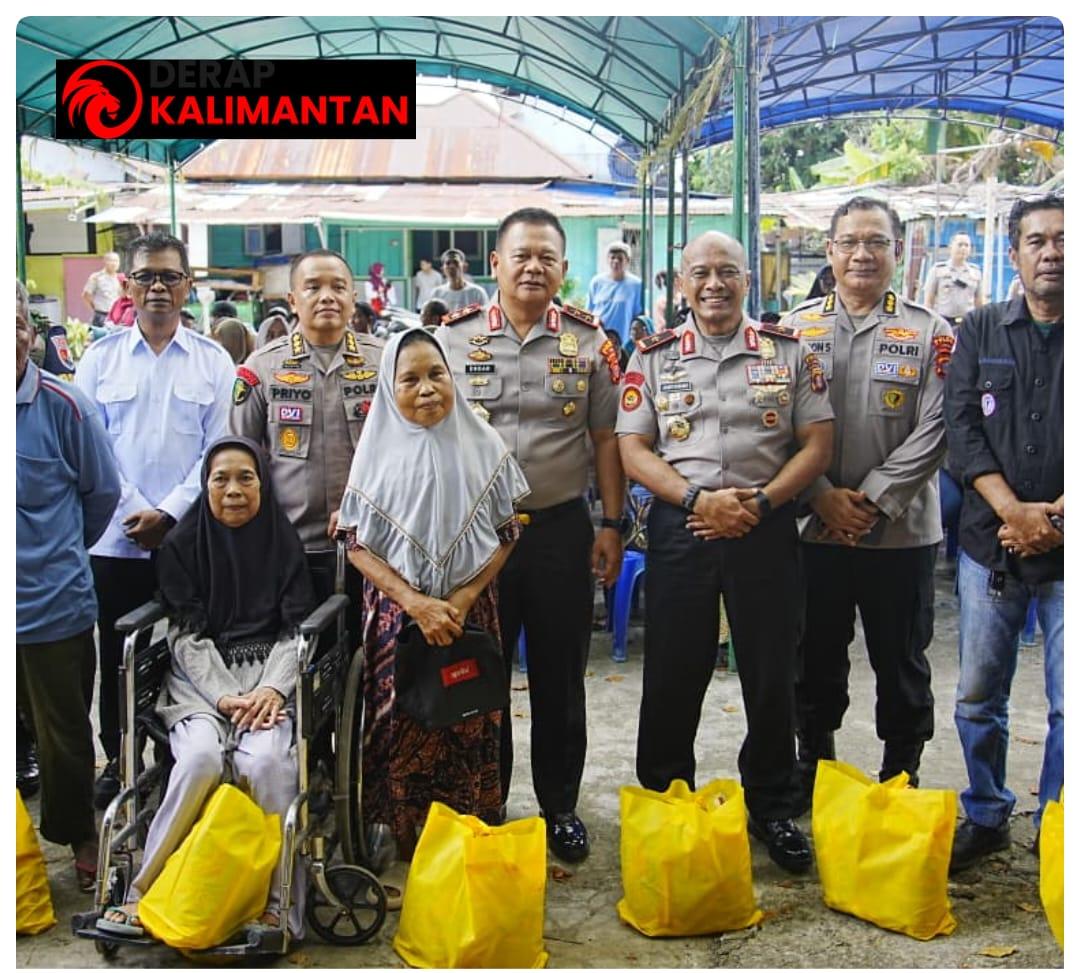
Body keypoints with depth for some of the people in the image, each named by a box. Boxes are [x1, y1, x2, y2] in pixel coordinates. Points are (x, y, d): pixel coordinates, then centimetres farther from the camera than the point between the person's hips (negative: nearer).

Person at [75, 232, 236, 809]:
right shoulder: (100, 358, 6)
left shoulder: (213, 362, 4)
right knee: (116, 656, 8)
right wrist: (133, 512, -8)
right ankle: (117, 760, 23)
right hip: (115, 538, 1)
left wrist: (168, 513, -9)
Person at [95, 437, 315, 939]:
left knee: (266, 759, -30)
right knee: (201, 757, -29)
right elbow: (186, 633, 1)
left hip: (270, 675, 0)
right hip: (199, 677, 0)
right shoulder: (183, 544, 6)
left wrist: (272, 689, -13)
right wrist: (223, 697, -13)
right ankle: (144, 891, -16)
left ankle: (278, 899, -19)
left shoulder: (284, 542, 7)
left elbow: (297, 628, 3)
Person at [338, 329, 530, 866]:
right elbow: (358, 544, -2)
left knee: (468, 728, 5)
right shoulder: (378, 452, -1)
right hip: (397, 613, 0)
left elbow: (506, 533, 2)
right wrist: (416, 603, -14)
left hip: (470, 611, 0)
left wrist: (462, 599, -11)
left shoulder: (482, 446, 0)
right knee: (403, 729, 3)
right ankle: (406, 844, 20)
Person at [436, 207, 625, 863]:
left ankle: (561, 806, 25)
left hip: (561, 528, 0)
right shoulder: (453, 337, 2)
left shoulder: (589, 341, 3)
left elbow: (606, 440, 5)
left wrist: (611, 525, 1)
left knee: (561, 678, 9)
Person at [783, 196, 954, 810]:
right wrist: (825, 498, -12)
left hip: (902, 531, -1)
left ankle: (901, 777, 26)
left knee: (902, 663, 9)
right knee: (816, 658, 13)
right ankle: (813, 768, 31)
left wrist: (872, 500, -14)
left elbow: (932, 433, -6)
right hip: (814, 528, 1)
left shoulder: (931, 334, 1)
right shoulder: (795, 329, 5)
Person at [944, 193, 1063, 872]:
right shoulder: (981, 331, 8)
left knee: (1067, 706, 2)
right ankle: (985, 818, 26)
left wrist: (1054, 520, -14)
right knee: (978, 696, 10)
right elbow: (963, 428, -1)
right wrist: (1015, 511, -12)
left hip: (1065, 554, -2)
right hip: (990, 545, 2)